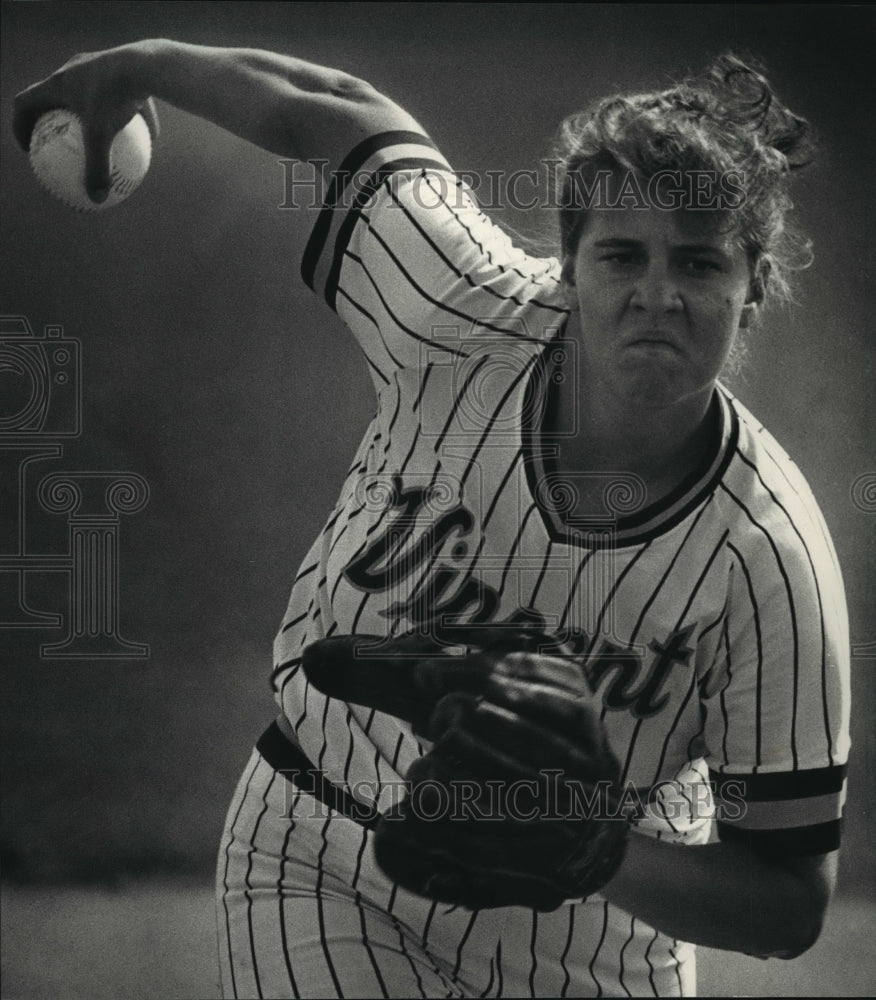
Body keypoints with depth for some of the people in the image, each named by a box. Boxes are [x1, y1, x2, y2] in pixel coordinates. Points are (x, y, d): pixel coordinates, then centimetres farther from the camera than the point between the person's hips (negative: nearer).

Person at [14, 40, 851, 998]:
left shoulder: (770, 560, -24)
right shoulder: (470, 319, -21)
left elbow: (791, 902, -19)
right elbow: (346, 114, 0)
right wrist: (135, 67, 15)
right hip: (318, 877, 0)